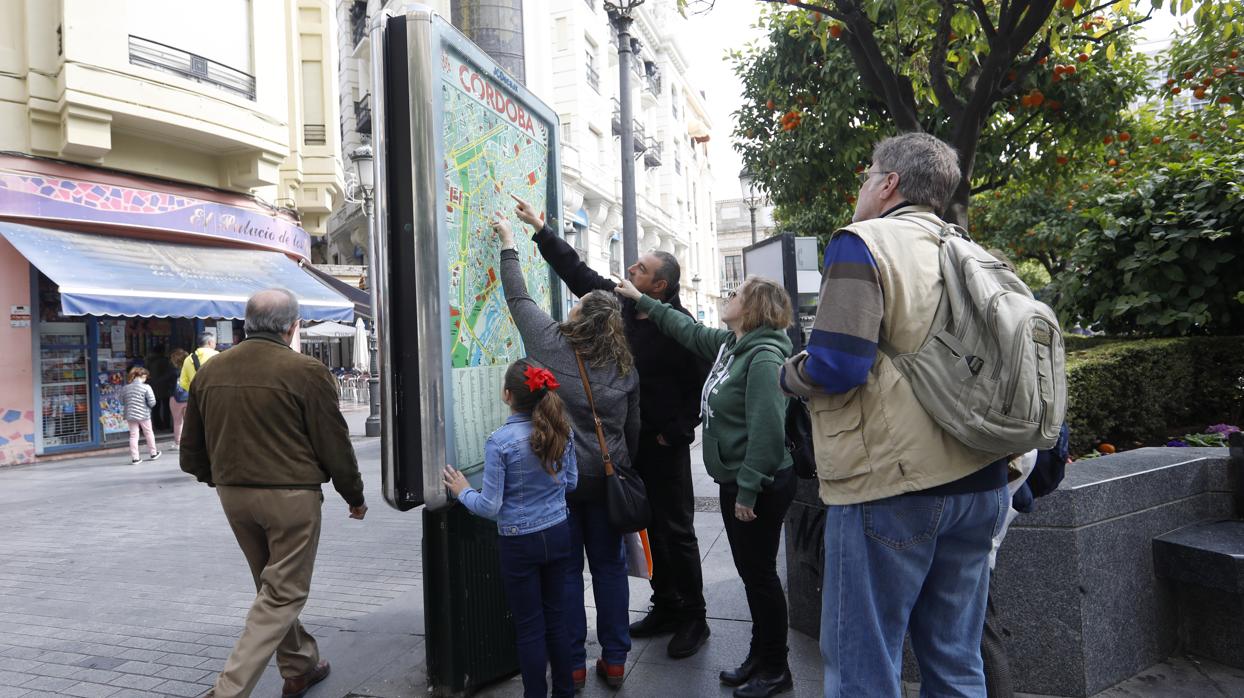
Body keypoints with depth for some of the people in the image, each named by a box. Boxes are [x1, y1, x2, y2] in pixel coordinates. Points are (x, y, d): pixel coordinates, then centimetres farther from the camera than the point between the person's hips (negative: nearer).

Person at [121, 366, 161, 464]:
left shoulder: (126, 387, 1)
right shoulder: (146, 387, -13)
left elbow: (122, 401, 9)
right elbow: (152, 402, -14)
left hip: (130, 415, 3)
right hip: (143, 415, -3)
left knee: (133, 436, 7)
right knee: (149, 433, 14)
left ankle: (134, 457, 5)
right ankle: (154, 453, 27)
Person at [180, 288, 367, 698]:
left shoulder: (208, 372, 3)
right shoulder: (306, 372, -14)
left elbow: (191, 451, 11)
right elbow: (334, 445, -10)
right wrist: (355, 496, 5)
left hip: (233, 495, 7)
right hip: (290, 495, -7)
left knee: (273, 586, 21)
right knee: (283, 594, 4)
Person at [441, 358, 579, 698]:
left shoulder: (499, 442, -19)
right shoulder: (561, 432, -5)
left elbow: (490, 507, -15)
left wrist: (463, 492, 3)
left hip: (520, 544, -5)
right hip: (558, 535, 5)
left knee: (530, 627, 9)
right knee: (556, 619, 18)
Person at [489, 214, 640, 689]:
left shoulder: (551, 343, -7)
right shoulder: (625, 367, 1)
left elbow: (519, 298, 7)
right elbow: (633, 429, 7)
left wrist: (508, 245, 19)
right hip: (606, 478, 3)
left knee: (566, 569, 7)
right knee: (609, 566, 12)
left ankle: (572, 665, 16)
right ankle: (614, 661, 21)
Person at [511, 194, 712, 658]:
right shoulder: (620, 304, 3)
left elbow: (701, 385, -14)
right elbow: (576, 271, 11)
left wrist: (675, 432, -14)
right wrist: (540, 229, 12)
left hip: (664, 445, -6)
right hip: (629, 440, 7)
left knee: (677, 531, 2)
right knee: (652, 528, 15)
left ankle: (693, 619, 16)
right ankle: (666, 607, 28)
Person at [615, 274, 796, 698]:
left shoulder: (764, 357, -20)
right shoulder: (729, 344, 9)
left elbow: (767, 430, -26)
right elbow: (686, 329, 24)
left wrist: (748, 489, -24)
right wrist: (641, 300, 29)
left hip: (760, 487, -9)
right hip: (736, 481, 9)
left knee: (760, 574, 3)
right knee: (750, 572, 17)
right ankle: (759, 658, 31)